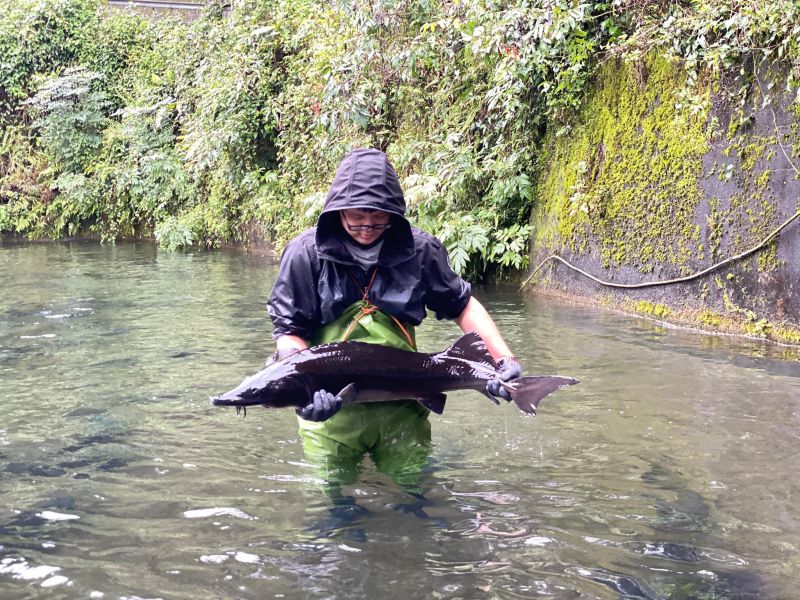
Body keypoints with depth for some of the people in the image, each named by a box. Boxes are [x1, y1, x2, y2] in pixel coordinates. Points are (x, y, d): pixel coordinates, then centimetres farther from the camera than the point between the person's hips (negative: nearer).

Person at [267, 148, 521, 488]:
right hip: (331, 409, -1)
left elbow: (462, 305, 8)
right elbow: (288, 330, -8)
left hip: (402, 411, 2)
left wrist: (504, 359, -5)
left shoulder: (420, 250, -3)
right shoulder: (306, 253, -9)